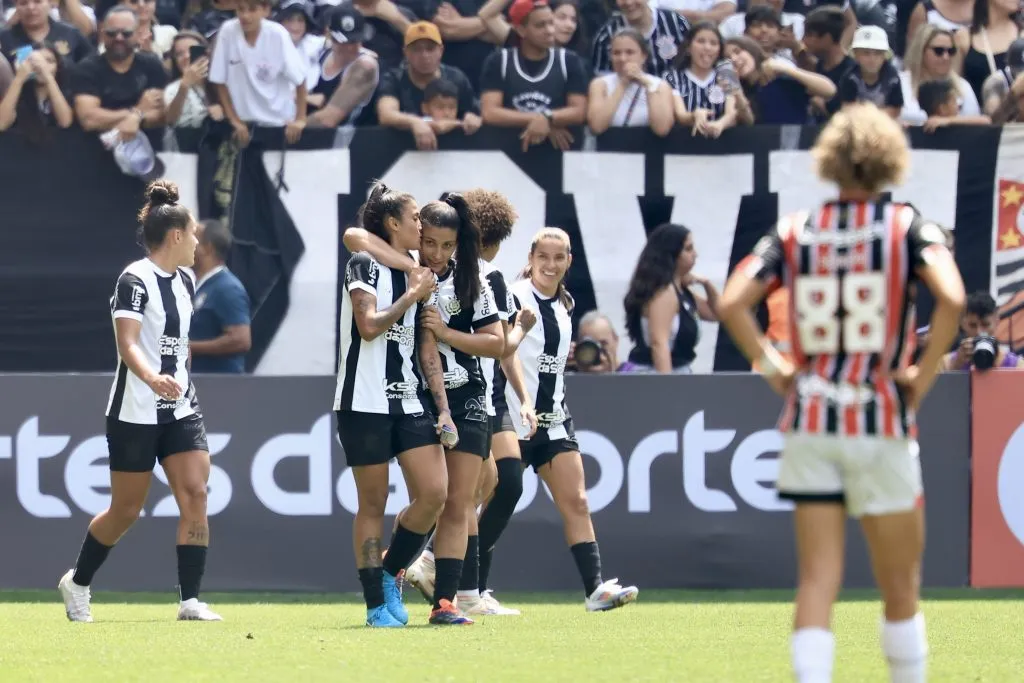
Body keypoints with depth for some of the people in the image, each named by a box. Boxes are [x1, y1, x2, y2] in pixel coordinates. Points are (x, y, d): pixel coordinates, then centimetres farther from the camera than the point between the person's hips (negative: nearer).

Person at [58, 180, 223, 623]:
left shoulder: (184, 280, 9)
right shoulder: (135, 280, -15)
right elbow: (127, 343, -28)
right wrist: (152, 378, -44)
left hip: (181, 409, 7)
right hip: (136, 415, -7)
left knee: (195, 495, -9)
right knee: (126, 511, 3)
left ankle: (190, 600, -8)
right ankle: (77, 583, 26)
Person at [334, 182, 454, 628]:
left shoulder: (420, 277, 15)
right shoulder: (364, 265, -4)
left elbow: (428, 350, 14)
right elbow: (369, 325, -17)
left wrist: (443, 409, 7)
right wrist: (411, 295, -9)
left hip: (409, 402, 6)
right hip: (365, 403, -6)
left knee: (433, 494, -7)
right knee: (372, 504, -2)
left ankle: (391, 572, 14)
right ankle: (376, 605, 4)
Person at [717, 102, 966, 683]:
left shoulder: (795, 232, 4)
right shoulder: (909, 227, -4)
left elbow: (732, 304, -5)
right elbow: (952, 298, -20)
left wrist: (775, 368, 4)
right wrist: (926, 374, -8)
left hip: (809, 421, 2)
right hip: (882, 424, -2)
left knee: (817, 582, 2)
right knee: (900, 588, 9)